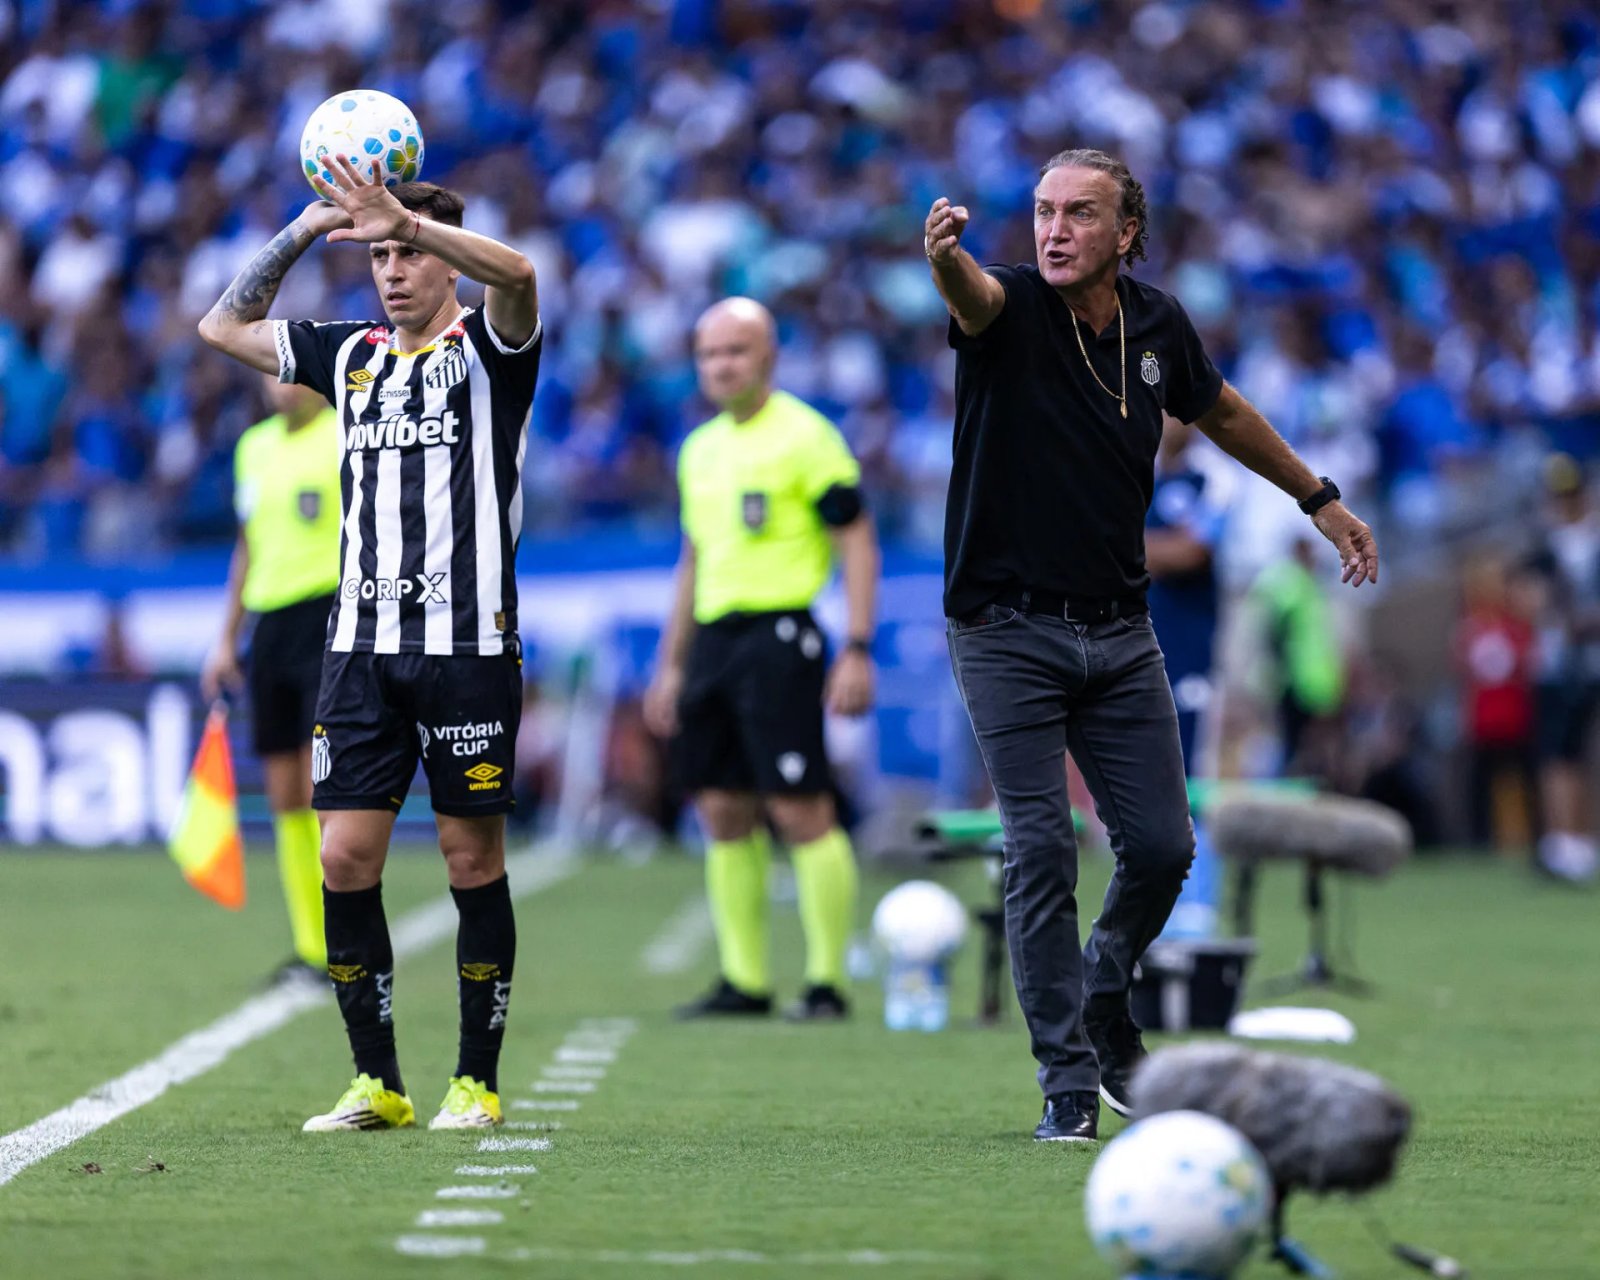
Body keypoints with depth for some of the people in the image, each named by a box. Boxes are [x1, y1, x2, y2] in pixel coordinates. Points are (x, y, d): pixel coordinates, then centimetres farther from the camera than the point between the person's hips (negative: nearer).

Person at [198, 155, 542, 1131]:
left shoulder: (487, 347, 1)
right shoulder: (352, 356, 17)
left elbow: (516, 273, -21)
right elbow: (225, 327, 21)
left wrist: (405, 217, -28)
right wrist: (303, 232, 11)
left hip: (469, 643, -5)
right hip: (363, 645, 5)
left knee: (473, 858, -1)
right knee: (347, 857, -1)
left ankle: (479, 1082, 7)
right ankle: (378, 1084, 6)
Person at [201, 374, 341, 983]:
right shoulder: (254, 446, 17)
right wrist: (226, 640, 22)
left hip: (330, 618, -6)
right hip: (269, 624, 6)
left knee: (322, 792, -14)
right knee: (286, 801, 4)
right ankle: (310, 948, 9)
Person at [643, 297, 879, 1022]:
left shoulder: (805, 437, -5)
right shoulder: (701, 448, 17)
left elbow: (858, 544, -7)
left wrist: (857, 650, -14)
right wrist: (671, 663, 23)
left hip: (778, 637, -8)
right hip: (712, 639, 8)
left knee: (799, 810, -9)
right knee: (724, 812, 7)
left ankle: (826, 981, -4)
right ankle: (745, 980, 13)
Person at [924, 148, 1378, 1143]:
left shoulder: (1157, 325, 2)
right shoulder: (1011, 311, -12)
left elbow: (1221, 411, 23)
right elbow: (973, 297, -38)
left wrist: (1321, 498, 29)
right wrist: (947, 256, -62)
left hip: (1119, 631, 4)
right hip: (1008, 630, -4)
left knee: (1162, 847, 2)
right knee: (1043, 854, -8)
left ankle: (1103, 1006, 29)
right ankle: (1069, 1079, 1)